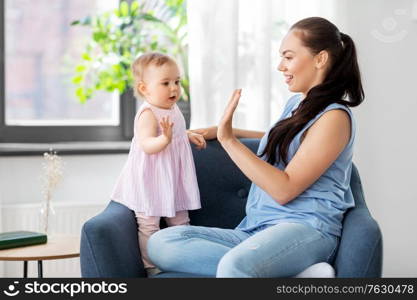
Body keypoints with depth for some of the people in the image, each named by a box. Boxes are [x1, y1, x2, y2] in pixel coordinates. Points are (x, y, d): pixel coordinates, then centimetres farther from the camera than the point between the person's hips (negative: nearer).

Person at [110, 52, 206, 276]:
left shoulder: (173, 110, 8)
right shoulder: (148, 114, -20)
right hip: (151, 180, -9)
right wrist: (165, 138, -48)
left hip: (173, 178, 9)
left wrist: (190, 136, 15)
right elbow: (147, 145, -32)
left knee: (180, 221, 17)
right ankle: (151, 268, 6)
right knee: (149, 224, -3)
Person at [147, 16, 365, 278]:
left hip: (305, 228, -10)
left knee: (235, 266, -44)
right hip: (256, 229, 10)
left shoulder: (334, 117, -5)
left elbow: (285, 190, -13)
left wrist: (229, 140, -12)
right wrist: (225, 131, 35)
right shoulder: (295, 104, 21)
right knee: (160, 243, -17)